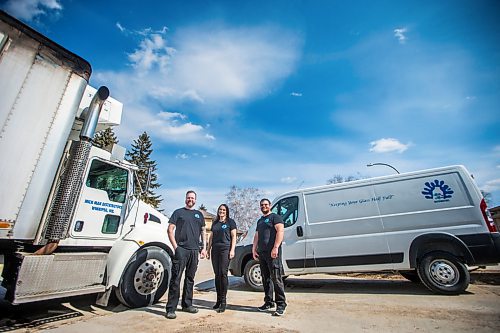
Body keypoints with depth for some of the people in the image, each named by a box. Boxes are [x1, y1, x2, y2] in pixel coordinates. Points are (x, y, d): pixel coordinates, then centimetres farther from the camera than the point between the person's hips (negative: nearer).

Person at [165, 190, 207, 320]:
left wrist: (204, 248, 10)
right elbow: (170, 229, -1)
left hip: (194, 251, 4)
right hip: (181, 249, -4)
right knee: (176, 279, -4)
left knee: (190, 279, 13)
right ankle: (171, 309, 5)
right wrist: (175, 246, -9)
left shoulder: (199, 214, 15)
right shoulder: (178, 212, 4)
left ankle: (187, 304, 26)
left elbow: (203, 231, 17)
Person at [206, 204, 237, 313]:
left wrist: (232, 250, -10)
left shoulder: (230, 222, 3)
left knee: (223, 274, -8)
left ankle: (223, 301, 0)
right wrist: (208, 250, 16)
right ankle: (218, 300, 18)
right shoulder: (215, 223, 18)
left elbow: (233, 236, -1)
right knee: (217, 274, 8)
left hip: (225, 249, -5)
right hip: (215, 250, 5)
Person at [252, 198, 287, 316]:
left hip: (272, 253, -8)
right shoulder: (260, 221, 23)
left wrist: (275, 248, -22)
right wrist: (254, 249, 13)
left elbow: (280, 231, -14)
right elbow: (256, 236, 24)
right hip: (261, 253, 8)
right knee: (265, 279, 13)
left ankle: (281, 304, 3)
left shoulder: (275, 217, -1)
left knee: (276, 278, -6)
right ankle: (268, 302, 23)